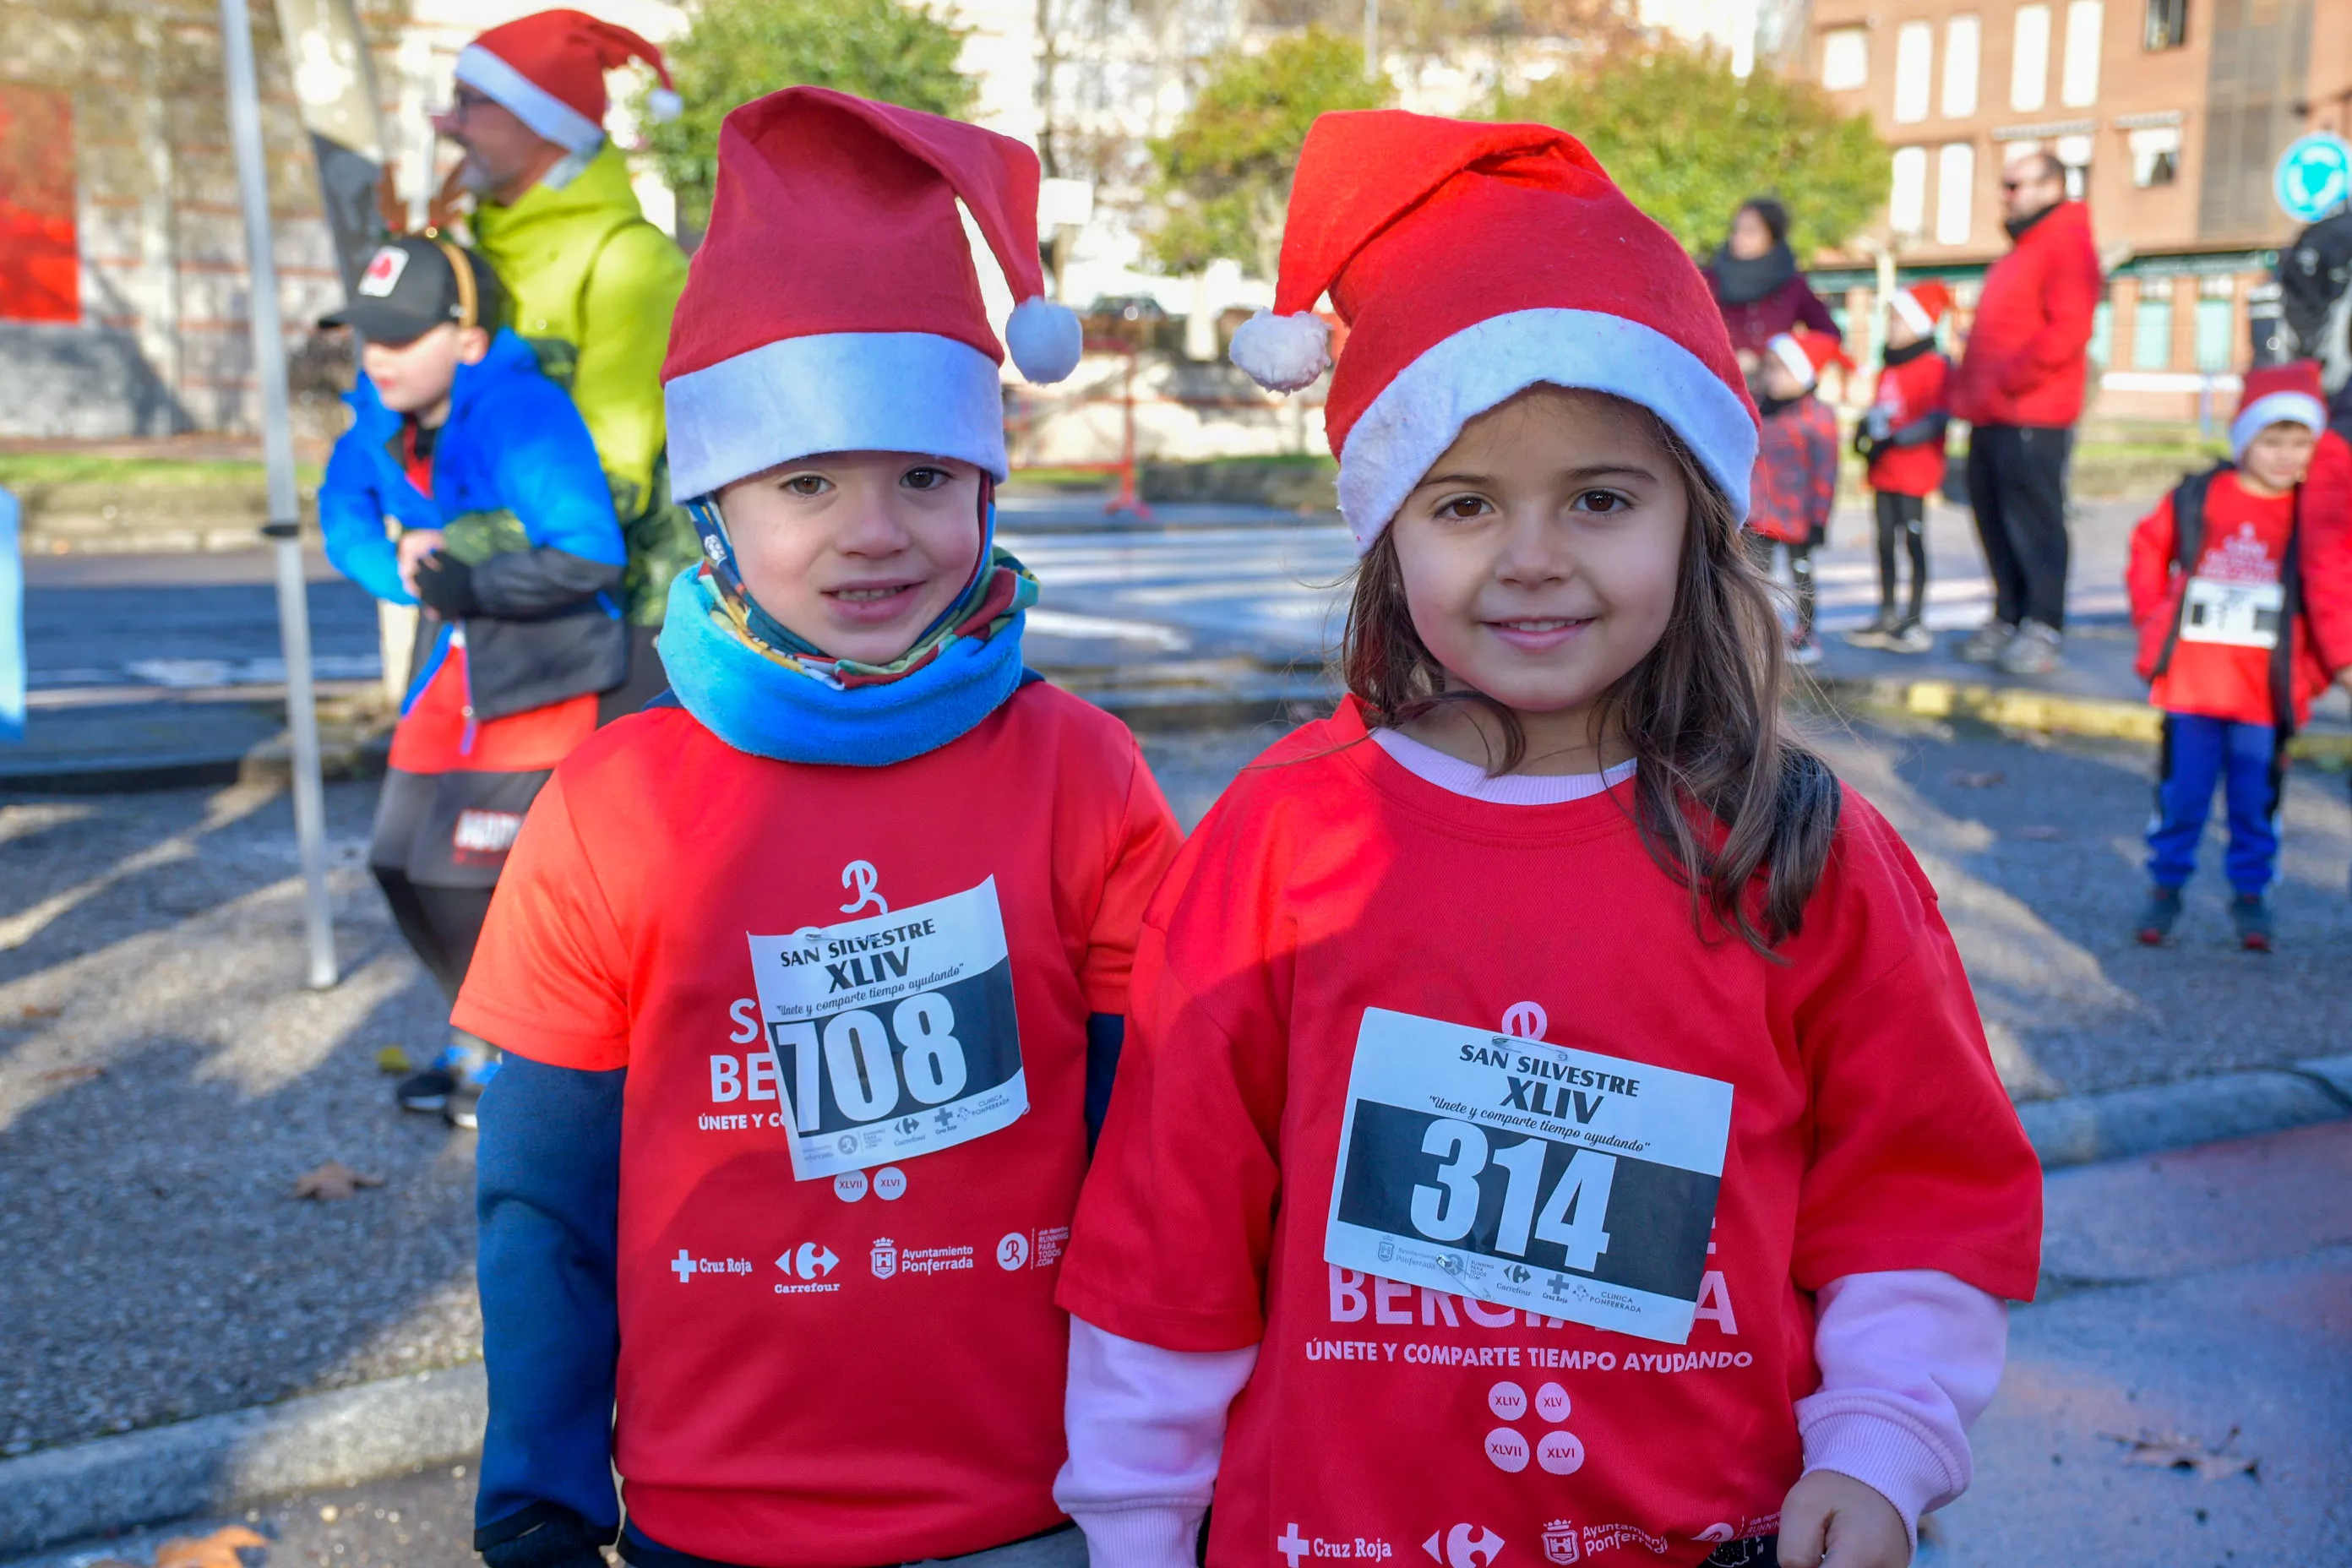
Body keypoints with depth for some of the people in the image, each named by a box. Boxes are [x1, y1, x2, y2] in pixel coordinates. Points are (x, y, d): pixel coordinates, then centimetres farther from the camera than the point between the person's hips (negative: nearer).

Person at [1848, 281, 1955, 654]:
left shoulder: (1934, 367, -10)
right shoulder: (1888, 368, 16)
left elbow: (1937, 417, -18)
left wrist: (1893, 438, -28)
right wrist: (1865, 431, 5)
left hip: (1914, 472, -8)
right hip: (1883, 471, 8)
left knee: (1913, 540, -5)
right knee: (1886, 543, 12)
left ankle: (1916, 621, 1)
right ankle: (1887, 618, 19)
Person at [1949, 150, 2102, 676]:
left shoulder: (2067, 244, -7)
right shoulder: (2020, 252, 24)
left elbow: (2069, 327, -19)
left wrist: (2009, 381, -20)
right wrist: (1970, 391, 17)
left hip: (2033, 416, -10)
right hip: (1992, 416, 10)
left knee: (2034, 520, -7)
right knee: (1994, 517, 11)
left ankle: (2043, 629, -4)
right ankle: (2009, 618, 19)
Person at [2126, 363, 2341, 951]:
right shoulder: (2196, 497, 0)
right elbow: (2148, 554, 14)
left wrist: (2315, 668, -1)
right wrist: (2155, 624, 6)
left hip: (2267, 689, 0)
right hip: (2191, 681, 0)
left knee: (2255, 799, 7)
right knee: (2182, 793, 8)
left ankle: (2249, 894, 23)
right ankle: (2165, 887, 22)